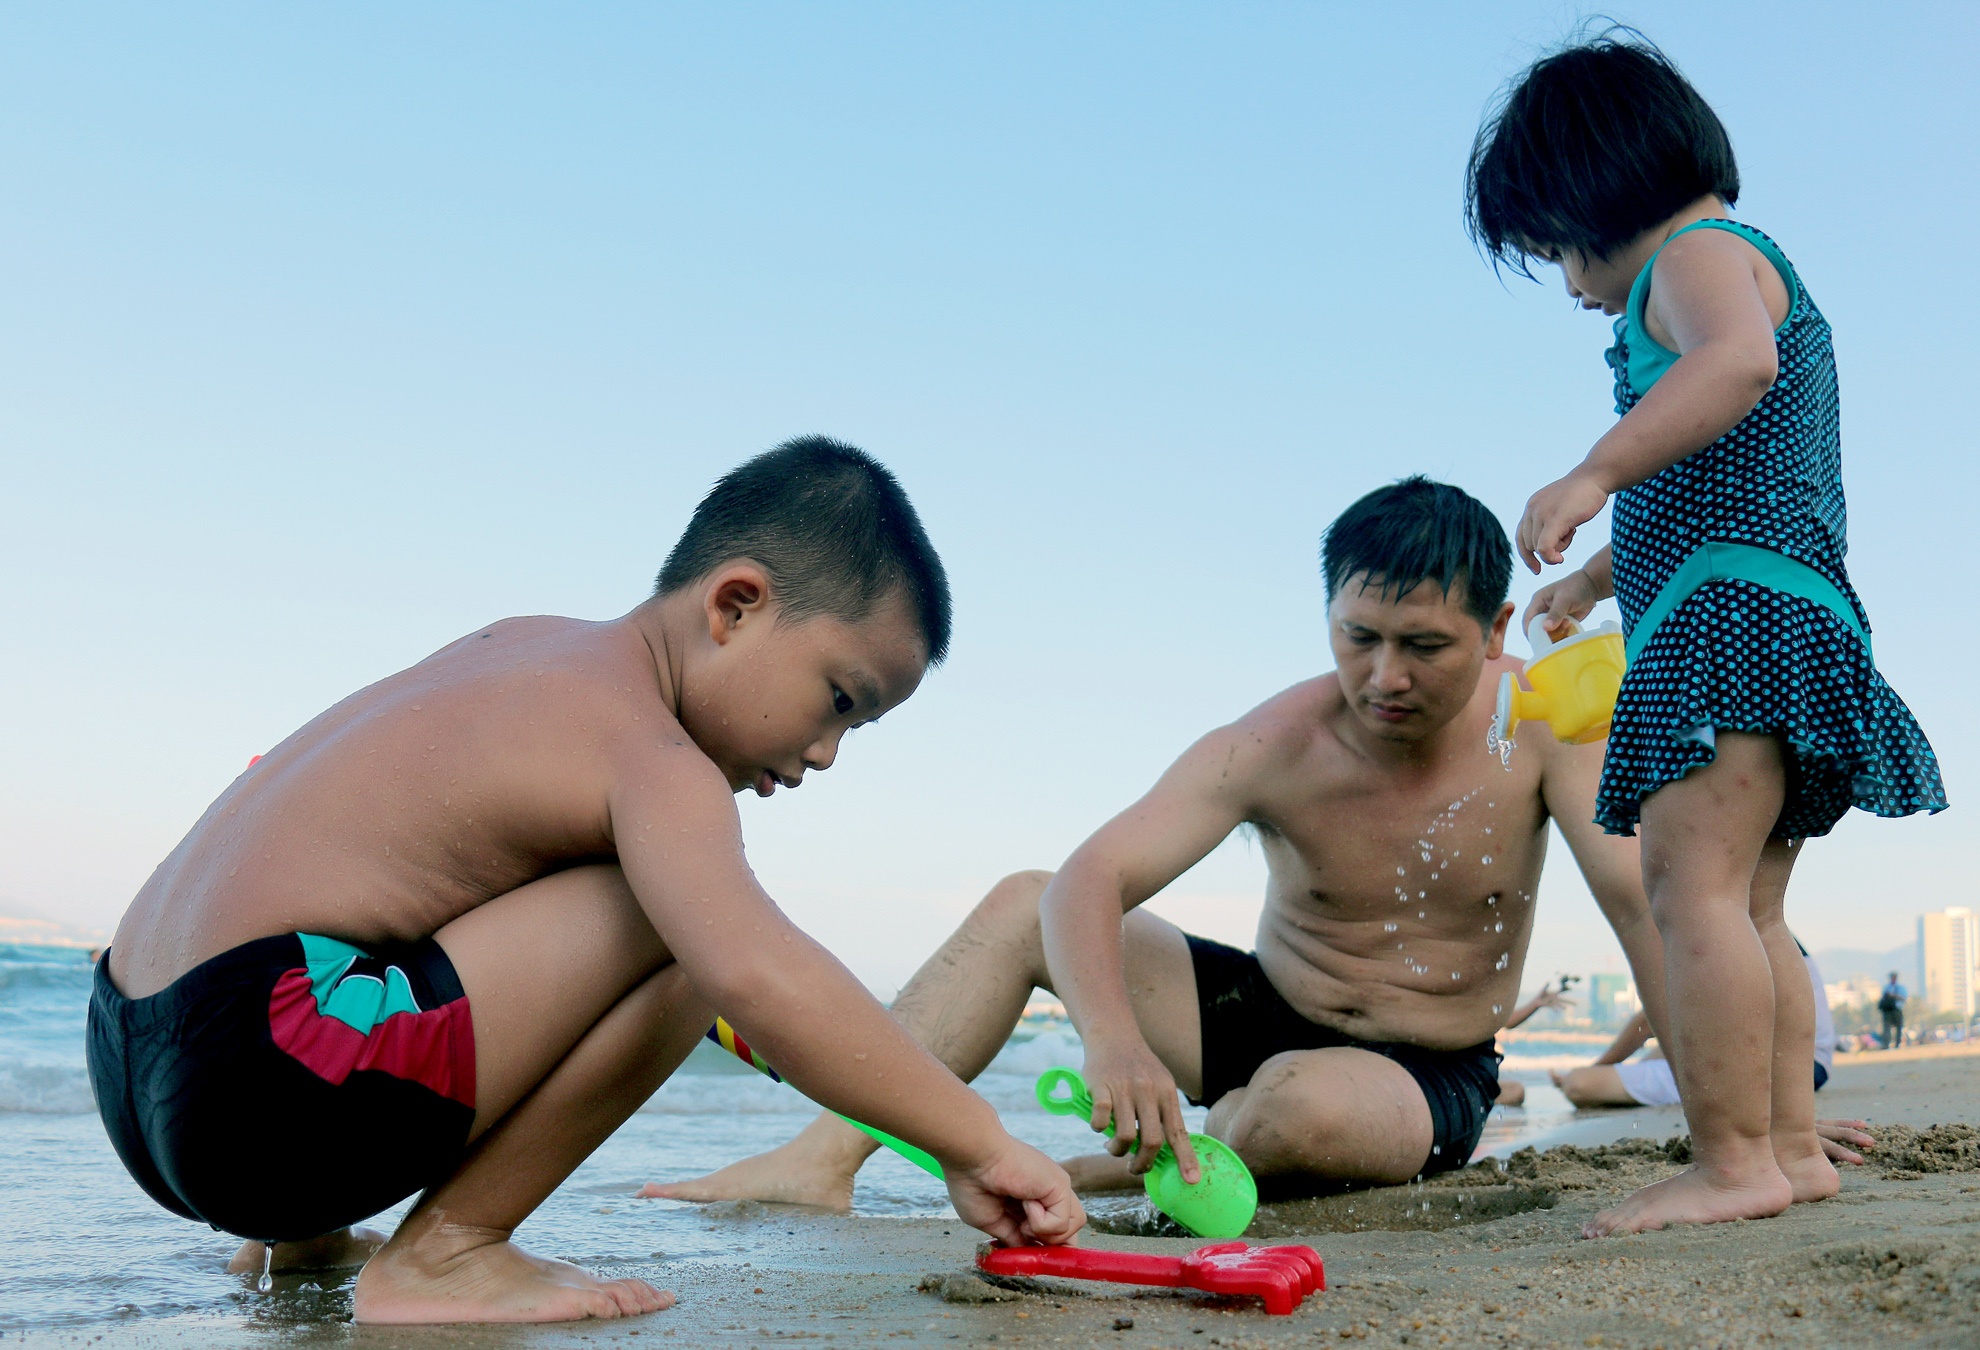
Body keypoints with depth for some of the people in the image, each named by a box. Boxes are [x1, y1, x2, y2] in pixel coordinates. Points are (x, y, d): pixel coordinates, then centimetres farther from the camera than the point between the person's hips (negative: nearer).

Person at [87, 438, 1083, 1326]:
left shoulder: (530, 645, 16)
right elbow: (754, 975, -32)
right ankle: (445, 1252, -8)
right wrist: (977, 1145, -23)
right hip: (259, 1099, -10)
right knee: (688, 919, -17)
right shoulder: (651, 759, -14)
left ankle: (307, 1232, 28)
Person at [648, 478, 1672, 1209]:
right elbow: (1088, 880, -28)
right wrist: (1109, 1035, -48)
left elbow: (1642, 903, -20)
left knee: (1302, 1105, -40)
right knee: (1022, 906, -10)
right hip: (1261, 1008, 3)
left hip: (1426, 1079, -2)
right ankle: (825, 1158, -15)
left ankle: (1101, 1174, -10)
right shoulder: (1271, 748, -18)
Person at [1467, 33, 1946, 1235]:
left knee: (1692, 882, -16)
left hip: (1733, 603, -11)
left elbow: (1739, 362, -29)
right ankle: (1792, 1147, 16)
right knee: (1749, 912, 13)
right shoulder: (1762, 272, 30)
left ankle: (1732, 1164, -17)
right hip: (1783, 612, 11)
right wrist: (1602, 574, 43)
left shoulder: (1698, 253, -3)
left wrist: (1594, 474, -35)